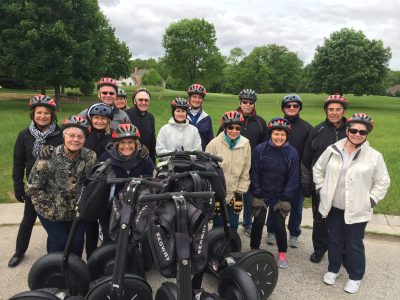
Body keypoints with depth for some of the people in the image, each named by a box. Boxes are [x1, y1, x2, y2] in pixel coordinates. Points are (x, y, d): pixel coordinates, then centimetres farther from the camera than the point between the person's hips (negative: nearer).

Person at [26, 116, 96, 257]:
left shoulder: (90, 157, -12)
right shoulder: (48, 158, -20)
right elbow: (33, 188, -14)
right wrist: (51, 208, -14)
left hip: (77, 211, 2)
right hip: (52, 212, -2)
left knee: (78, 241, 1)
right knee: (60, 241, -5)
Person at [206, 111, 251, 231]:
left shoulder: (245, 145, -3)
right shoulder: (214, 144, -12)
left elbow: (245, 173, 3)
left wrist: (239, 193, 0)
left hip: (233, 196, 3)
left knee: (233, 228, 11)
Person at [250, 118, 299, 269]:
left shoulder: (292, 153, -7)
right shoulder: (260, 149, -9)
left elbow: (293, 178, -3)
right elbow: (254, 173, -4)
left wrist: (285, 197, -6)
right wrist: (257, 193, -6)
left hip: (281, 197, 0)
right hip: (262, 195, 0)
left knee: (279, 225, -1)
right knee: (258, 222, 2)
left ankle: (282, 253, 23)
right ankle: (254, 250, 25)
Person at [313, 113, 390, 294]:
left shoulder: (374, 156, -9)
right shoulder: (333, 150, -3)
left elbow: (382, 182, 1)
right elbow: (318, 169, 10)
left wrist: (370, 200, -5)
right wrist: (321, 189, 5)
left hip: (357, 210, -2)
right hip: (333, 207, 2)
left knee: (354, 244, 9)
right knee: (334, 240, 17)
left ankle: (355, 277, 31)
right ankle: (333, 269, 39)